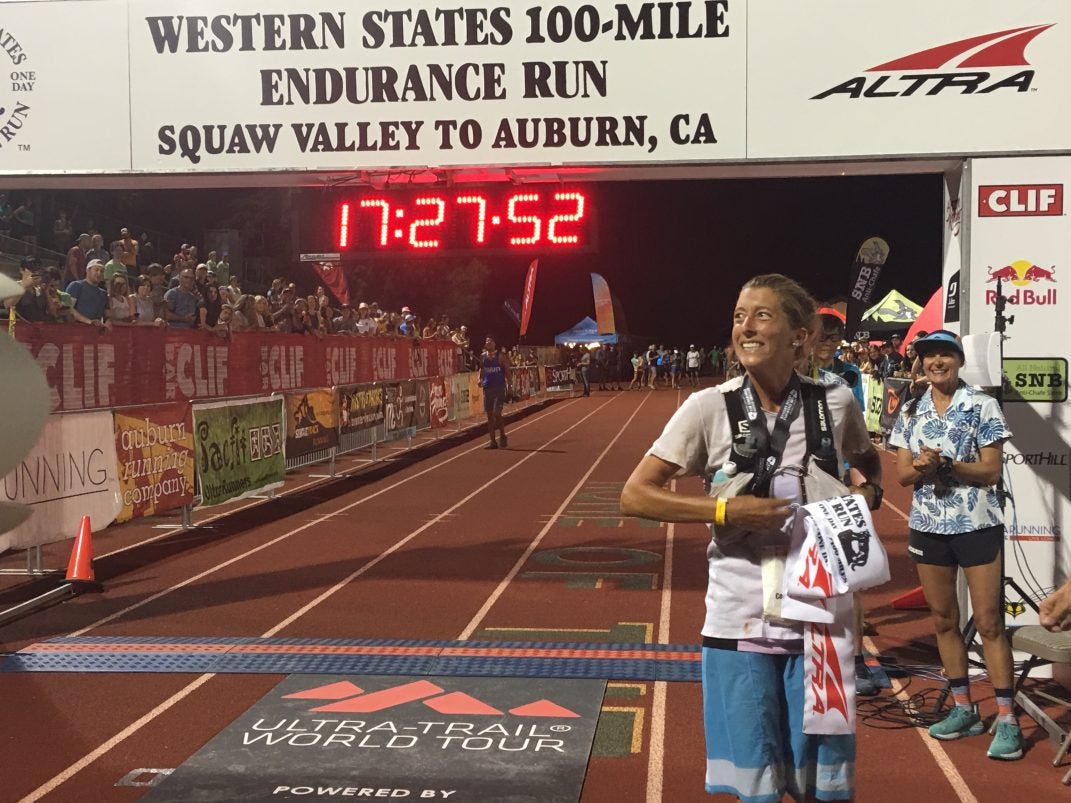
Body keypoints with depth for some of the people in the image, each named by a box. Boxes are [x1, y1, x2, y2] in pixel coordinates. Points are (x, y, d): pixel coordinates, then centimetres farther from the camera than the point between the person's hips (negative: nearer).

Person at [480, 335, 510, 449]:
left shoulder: (501, 355, -5)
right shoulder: (483, 356, 7)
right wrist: (480, 379, 4)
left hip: (499, 387, -5)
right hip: (487, 388, 5)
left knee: (497, 413, -12)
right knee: (490, 415, 5)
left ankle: (502, 436, 12)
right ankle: (492, 442, 12)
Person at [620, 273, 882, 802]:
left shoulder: (835, 403, -2)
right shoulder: (709, 407, -8)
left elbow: (869, 465, 20)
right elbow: (634, 496, -7)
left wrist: (866, 495, -2)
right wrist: (725, 510, -17)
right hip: (739, 620, -1)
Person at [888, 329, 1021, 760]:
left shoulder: (983, 406, -5)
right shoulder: (911, 412, 7)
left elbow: (992, 470, -10)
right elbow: (902, 474, 4)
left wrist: (945, 464, -22)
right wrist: (921, 466, -18)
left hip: (977, 525, -4)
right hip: (928, 526, 5)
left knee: (988, 621, -4)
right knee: (943, 619, 10)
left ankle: (1006, 719, 0)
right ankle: (963, 709, 22)